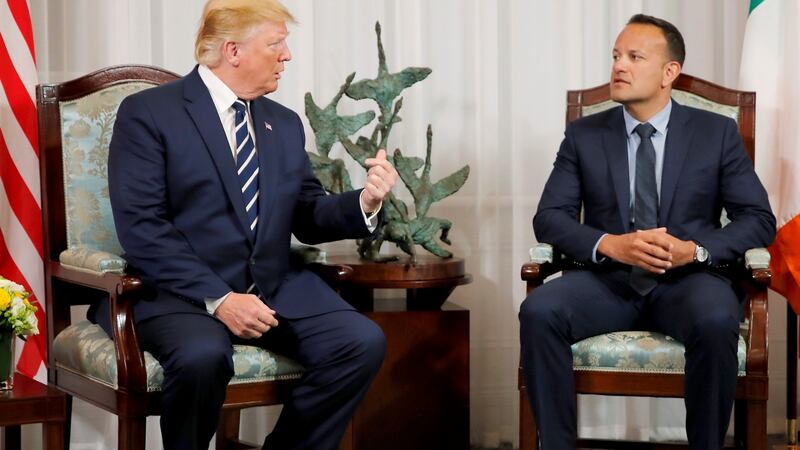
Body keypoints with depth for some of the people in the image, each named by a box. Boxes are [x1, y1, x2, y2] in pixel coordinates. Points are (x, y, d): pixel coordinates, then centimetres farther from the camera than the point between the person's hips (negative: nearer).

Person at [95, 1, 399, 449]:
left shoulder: (285, 124, 17)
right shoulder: (147, 113, -3)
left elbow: (308, 219, 18)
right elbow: (142, 228, -11)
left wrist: (364, 203, -4)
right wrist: (217, 299, -21)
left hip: (278, 288, 5)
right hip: (183, 291, -5)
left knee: (364, 342, -19)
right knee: (203, 356, -37)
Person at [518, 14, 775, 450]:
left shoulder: (717, 133, 5)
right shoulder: (583, 135, 8)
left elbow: (759, 219, 1)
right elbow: (549, 217, 2)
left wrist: (695, 249, -18)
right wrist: (609, 245, -18)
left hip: (687, 279, -1)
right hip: (608, 279, 2)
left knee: (716, 322, -36)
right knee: (538, 312, -29)